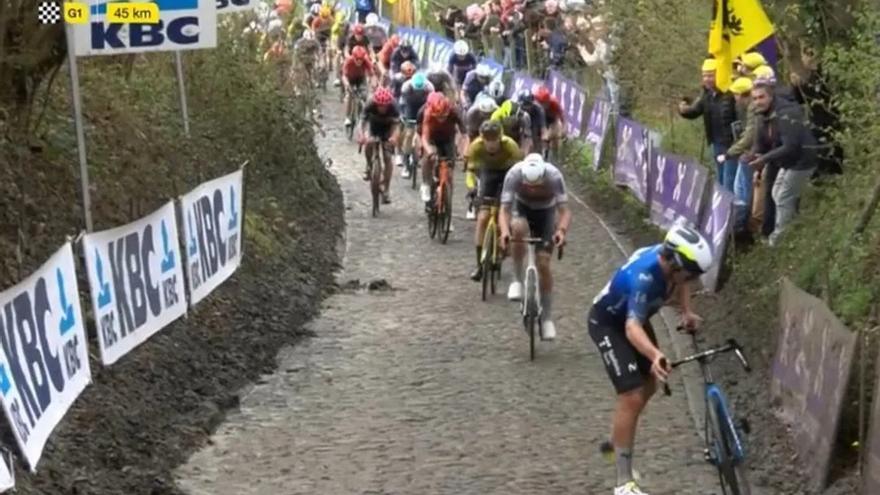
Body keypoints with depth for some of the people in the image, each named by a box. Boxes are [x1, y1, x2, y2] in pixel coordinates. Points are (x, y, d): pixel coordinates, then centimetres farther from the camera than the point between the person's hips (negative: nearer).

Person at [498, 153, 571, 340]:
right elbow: (504, 210, -34)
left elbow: (564, 210, -34)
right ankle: (517, 280, -19)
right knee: (518, 228, -37)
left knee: (543, 264, -9)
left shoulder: (554, 176, -35)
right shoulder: (514, 174, -34)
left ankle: (548, 318, 4)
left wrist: (561, 230, -55)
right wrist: (504, 232, -53)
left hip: (546, 211, 0)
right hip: (522, 207, 0)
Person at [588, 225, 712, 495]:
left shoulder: (669, 257, -19)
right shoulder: (644, 277, -41)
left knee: (648, 386, 20)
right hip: (607, 324, -9)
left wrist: (687, 312, -7)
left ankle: (616, 443, 44)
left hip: (632, 316, 9)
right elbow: (632, 328, -54)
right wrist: (655, 355, -70)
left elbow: (681, 282, 8)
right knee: (632, 397, -16)